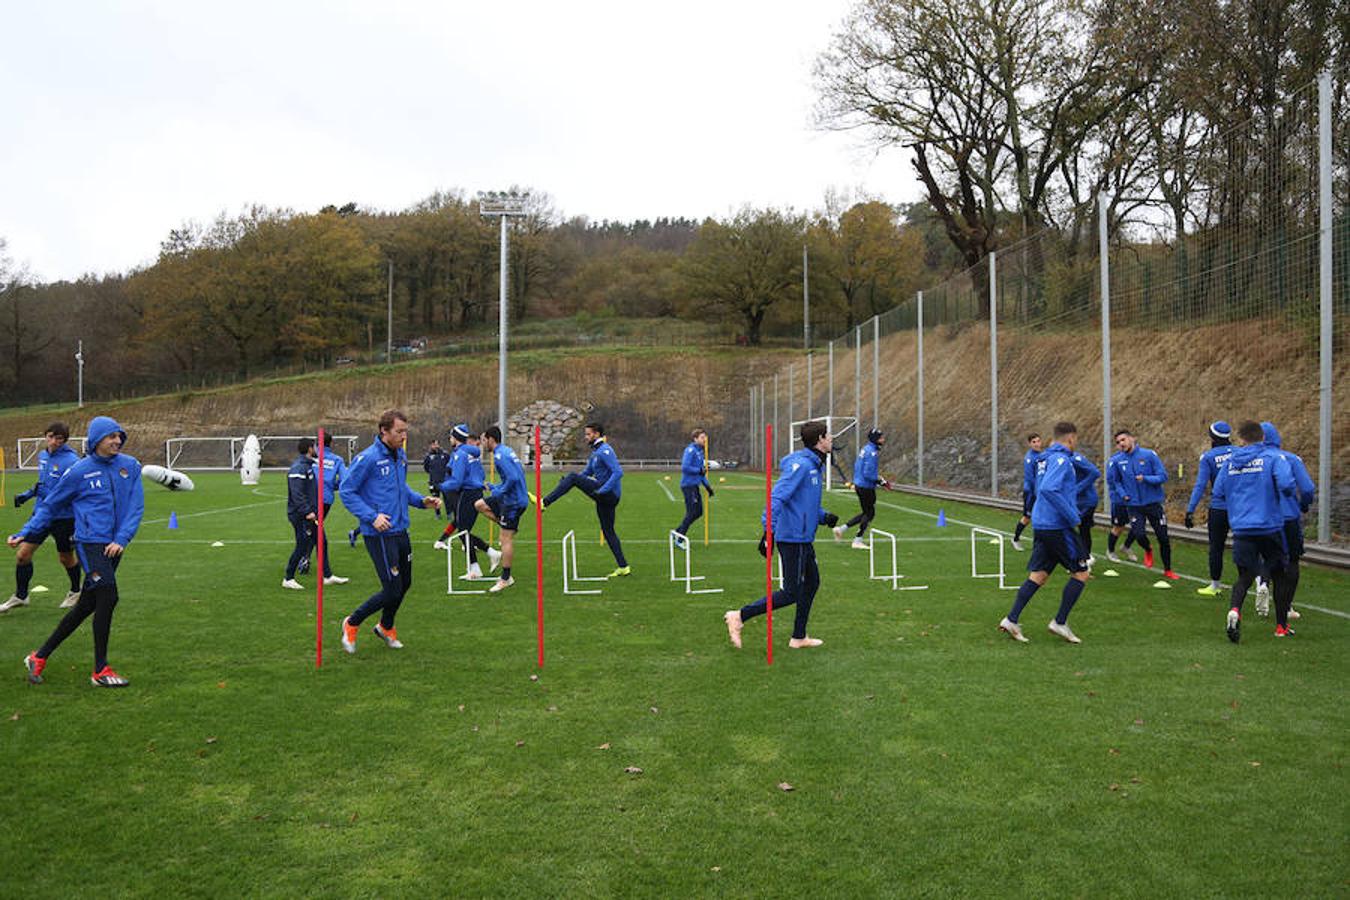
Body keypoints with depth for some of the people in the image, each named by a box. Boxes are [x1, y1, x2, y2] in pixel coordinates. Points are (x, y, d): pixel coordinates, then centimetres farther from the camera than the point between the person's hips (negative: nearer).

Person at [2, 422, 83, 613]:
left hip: (63, 517, -6)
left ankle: (75, 592, 34)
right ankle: (20, 596, 18)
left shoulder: (71, 461, -18)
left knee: (66, 558, 10)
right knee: (22, 554, 1)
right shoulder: (42, 455, 6)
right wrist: (28, 494, 11)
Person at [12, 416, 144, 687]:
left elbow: (136, 506, 1)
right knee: (108, 597, -15)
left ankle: (40, 656, 26)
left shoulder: (130, 466, 5)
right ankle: (100, 671, -5)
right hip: (90, 543, -5)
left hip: (114, 546, 5)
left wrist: (122, 539, -10)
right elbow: (50, 506, 6)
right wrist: (25, 534, 0)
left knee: (86, 606, 10)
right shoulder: (79, 471, -4)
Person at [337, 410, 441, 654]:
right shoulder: (368, 458, -16)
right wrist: (371, 517, -21)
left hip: (400, 531, 8)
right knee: (392, 590, -6)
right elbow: (346, 491, -13)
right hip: (379, 534, -8)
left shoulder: (401, 456, 8)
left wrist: (422, 500, 6)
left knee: (404, 583, 18)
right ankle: (352, 624, 17)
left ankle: (386, 627, 43)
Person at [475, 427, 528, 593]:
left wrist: (498, 492, -15)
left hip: (513, 501, -10)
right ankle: (511, 528, 13)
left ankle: (506, 579, 3)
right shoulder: (507, 451, 12)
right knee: (479, 504, 17)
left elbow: (513, 478, -28)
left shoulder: (500, 456, -18)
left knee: (506, 538, -4)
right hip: (511, 497, 10)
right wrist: (495, 488, 17)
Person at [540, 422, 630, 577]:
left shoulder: (605, 451, -11)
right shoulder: (595, 452, 20)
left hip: (608, 493, -10)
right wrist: (567, 482, 14)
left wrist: (602, 490, -26)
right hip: (606, 497, 10)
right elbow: (587, 472, 29)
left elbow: (618, 472, -21)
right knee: (608, 530, 11)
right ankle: (623, 567, 12)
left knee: (572, 477, -14)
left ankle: (545, 503, -16)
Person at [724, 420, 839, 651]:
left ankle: (799, 637, 27)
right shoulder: (800, 464, -17)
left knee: (811, 583, 17)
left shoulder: (814, 465, 14)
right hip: (793, 538, -10)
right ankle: (739, 616, -1)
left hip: (803, 539, 10)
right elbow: (777, 497, -25)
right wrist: (769, 531, -31)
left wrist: (824, 516, 7)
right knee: (791, 593, -6)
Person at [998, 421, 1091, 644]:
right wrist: (1073, 517, -22)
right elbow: (1048, 489, -27)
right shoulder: (1061, 459, -13)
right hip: (1057, 526, -9)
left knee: (1038, 575, 8)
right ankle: (1060, 622, 6)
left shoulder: (1046, 458, 15)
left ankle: (1011, 620, 1)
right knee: (1081, 573, 4)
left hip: (1040, 524, 9)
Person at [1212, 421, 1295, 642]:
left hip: (1241, 528, 2)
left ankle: (1234, 610, -21)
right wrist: (1290, 495, 3)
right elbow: (1286, 484, -19)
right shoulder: (1273, 457, -4)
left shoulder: (1229, 462, 6)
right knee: (1279, 574, 15)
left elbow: (1217, 493, 8)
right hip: (1270, 526, -2)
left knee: (1245, 576, 9)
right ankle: (1282, 626, 23)